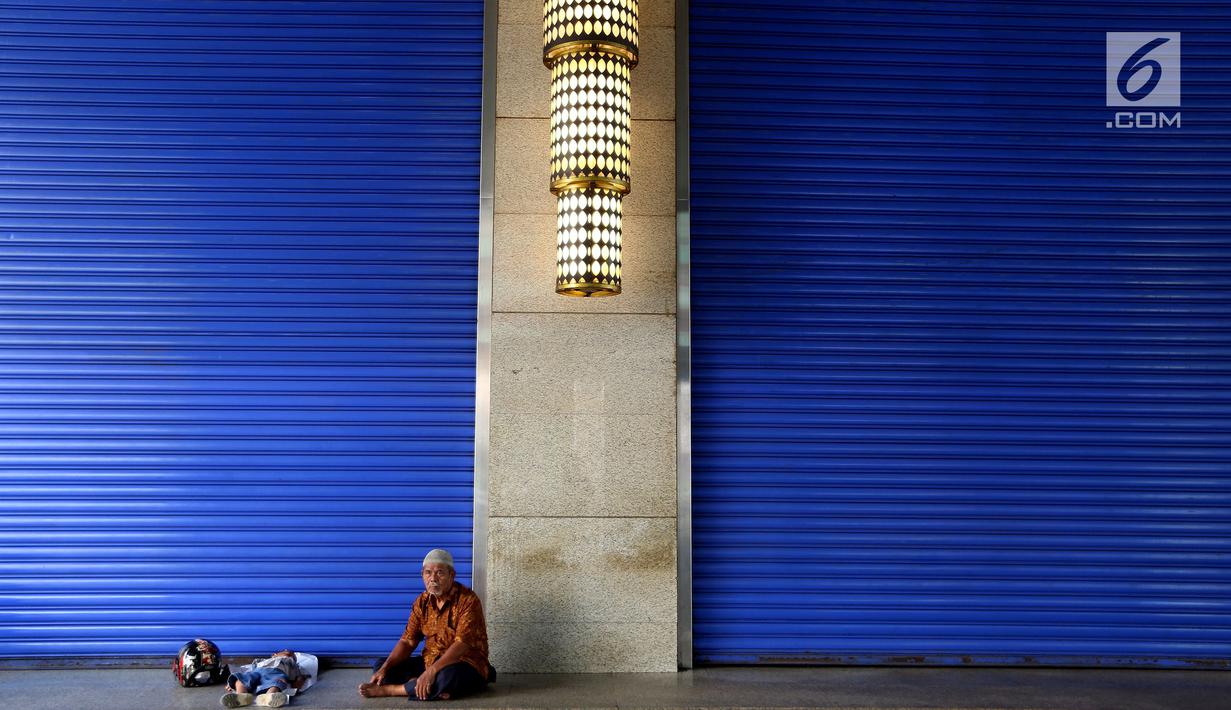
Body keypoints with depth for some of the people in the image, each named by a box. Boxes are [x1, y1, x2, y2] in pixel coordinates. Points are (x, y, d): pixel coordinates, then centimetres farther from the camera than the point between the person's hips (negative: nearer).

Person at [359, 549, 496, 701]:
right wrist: (385, 668, -13)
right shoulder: (422, 602, 3)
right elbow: (408, 641, 2)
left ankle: (387, 690, -20)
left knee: (447, 677, -40)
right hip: (431, 661, 7)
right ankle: (434, 689, -22)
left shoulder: (468, 600, -18)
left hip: (466, 664, -6)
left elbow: (462, 644, -26)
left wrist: (431, 671, -35)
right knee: (380, 667, -4)